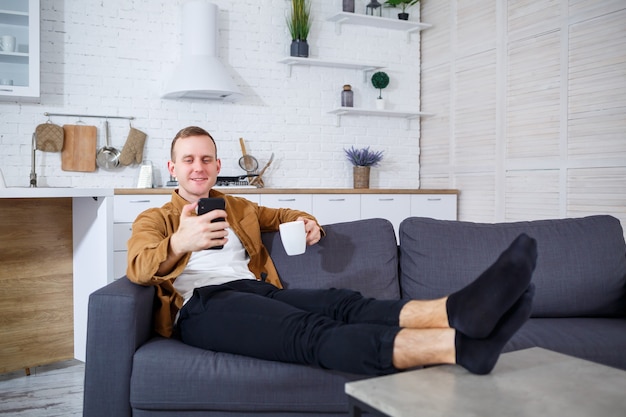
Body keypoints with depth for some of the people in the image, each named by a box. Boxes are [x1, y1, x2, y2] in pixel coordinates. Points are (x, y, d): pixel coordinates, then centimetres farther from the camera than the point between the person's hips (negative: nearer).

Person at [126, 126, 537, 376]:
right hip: (202, 304, -5)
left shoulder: (238, 207, 32)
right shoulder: (153, 219, 17)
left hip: (259, 290, 6)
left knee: (343, 304, -29)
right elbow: (138, 267, -4)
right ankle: (463, 344, -60)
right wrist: (178, 244, -29)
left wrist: (306, 222, 16)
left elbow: (283, 213, 43)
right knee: (309, 331, -35)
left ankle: (460, 312, -55)